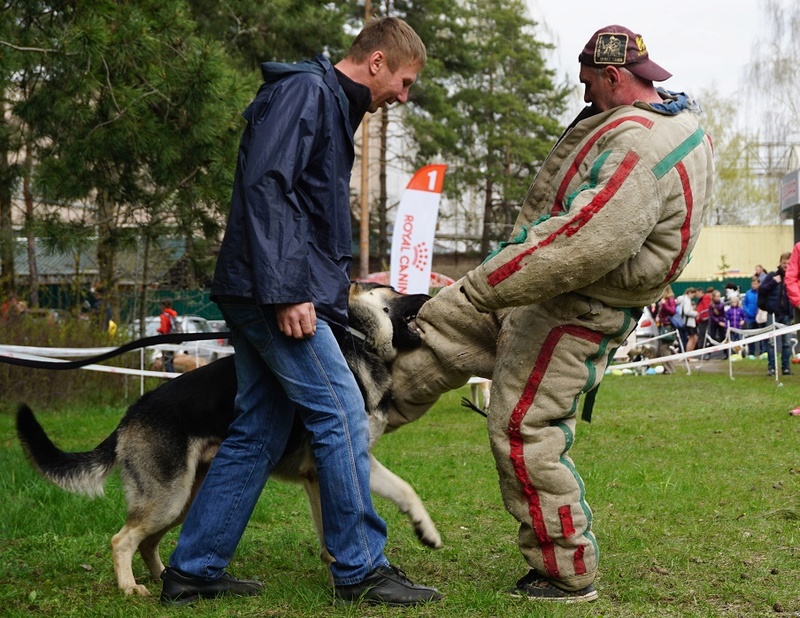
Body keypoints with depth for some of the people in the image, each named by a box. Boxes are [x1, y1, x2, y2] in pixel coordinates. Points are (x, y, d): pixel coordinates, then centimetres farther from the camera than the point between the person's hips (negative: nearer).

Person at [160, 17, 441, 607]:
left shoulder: (331, 103, 23)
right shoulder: (305, 90, -9)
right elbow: (265, 187, -20)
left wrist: (345, 278, 22)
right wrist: (285, 292, -24)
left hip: (262, 296, 10)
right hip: (275, 292, -10)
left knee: (257, 433, 11)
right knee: (342, 417, -7)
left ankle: (192, 570, 16)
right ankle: (361, 570, 0)